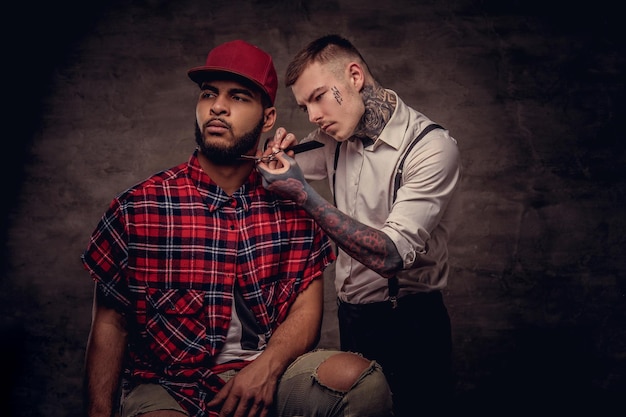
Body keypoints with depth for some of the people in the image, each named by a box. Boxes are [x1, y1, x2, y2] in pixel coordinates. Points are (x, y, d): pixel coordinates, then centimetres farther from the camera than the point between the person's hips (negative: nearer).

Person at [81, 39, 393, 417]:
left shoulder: (291, 202, 2)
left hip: (268, 375, 2)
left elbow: (307, 306, 1)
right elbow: (111, 323, 1)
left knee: (362, 379, -23)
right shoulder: (138, 207, -4)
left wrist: (266, 368, -17)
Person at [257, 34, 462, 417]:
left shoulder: (431, 147, -19)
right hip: (351, 314, 7)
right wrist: (278, 152, -8)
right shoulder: (336, 138, 2)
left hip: (409, 325, -6)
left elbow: (391, 256, -27)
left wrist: (304, 195, -29)